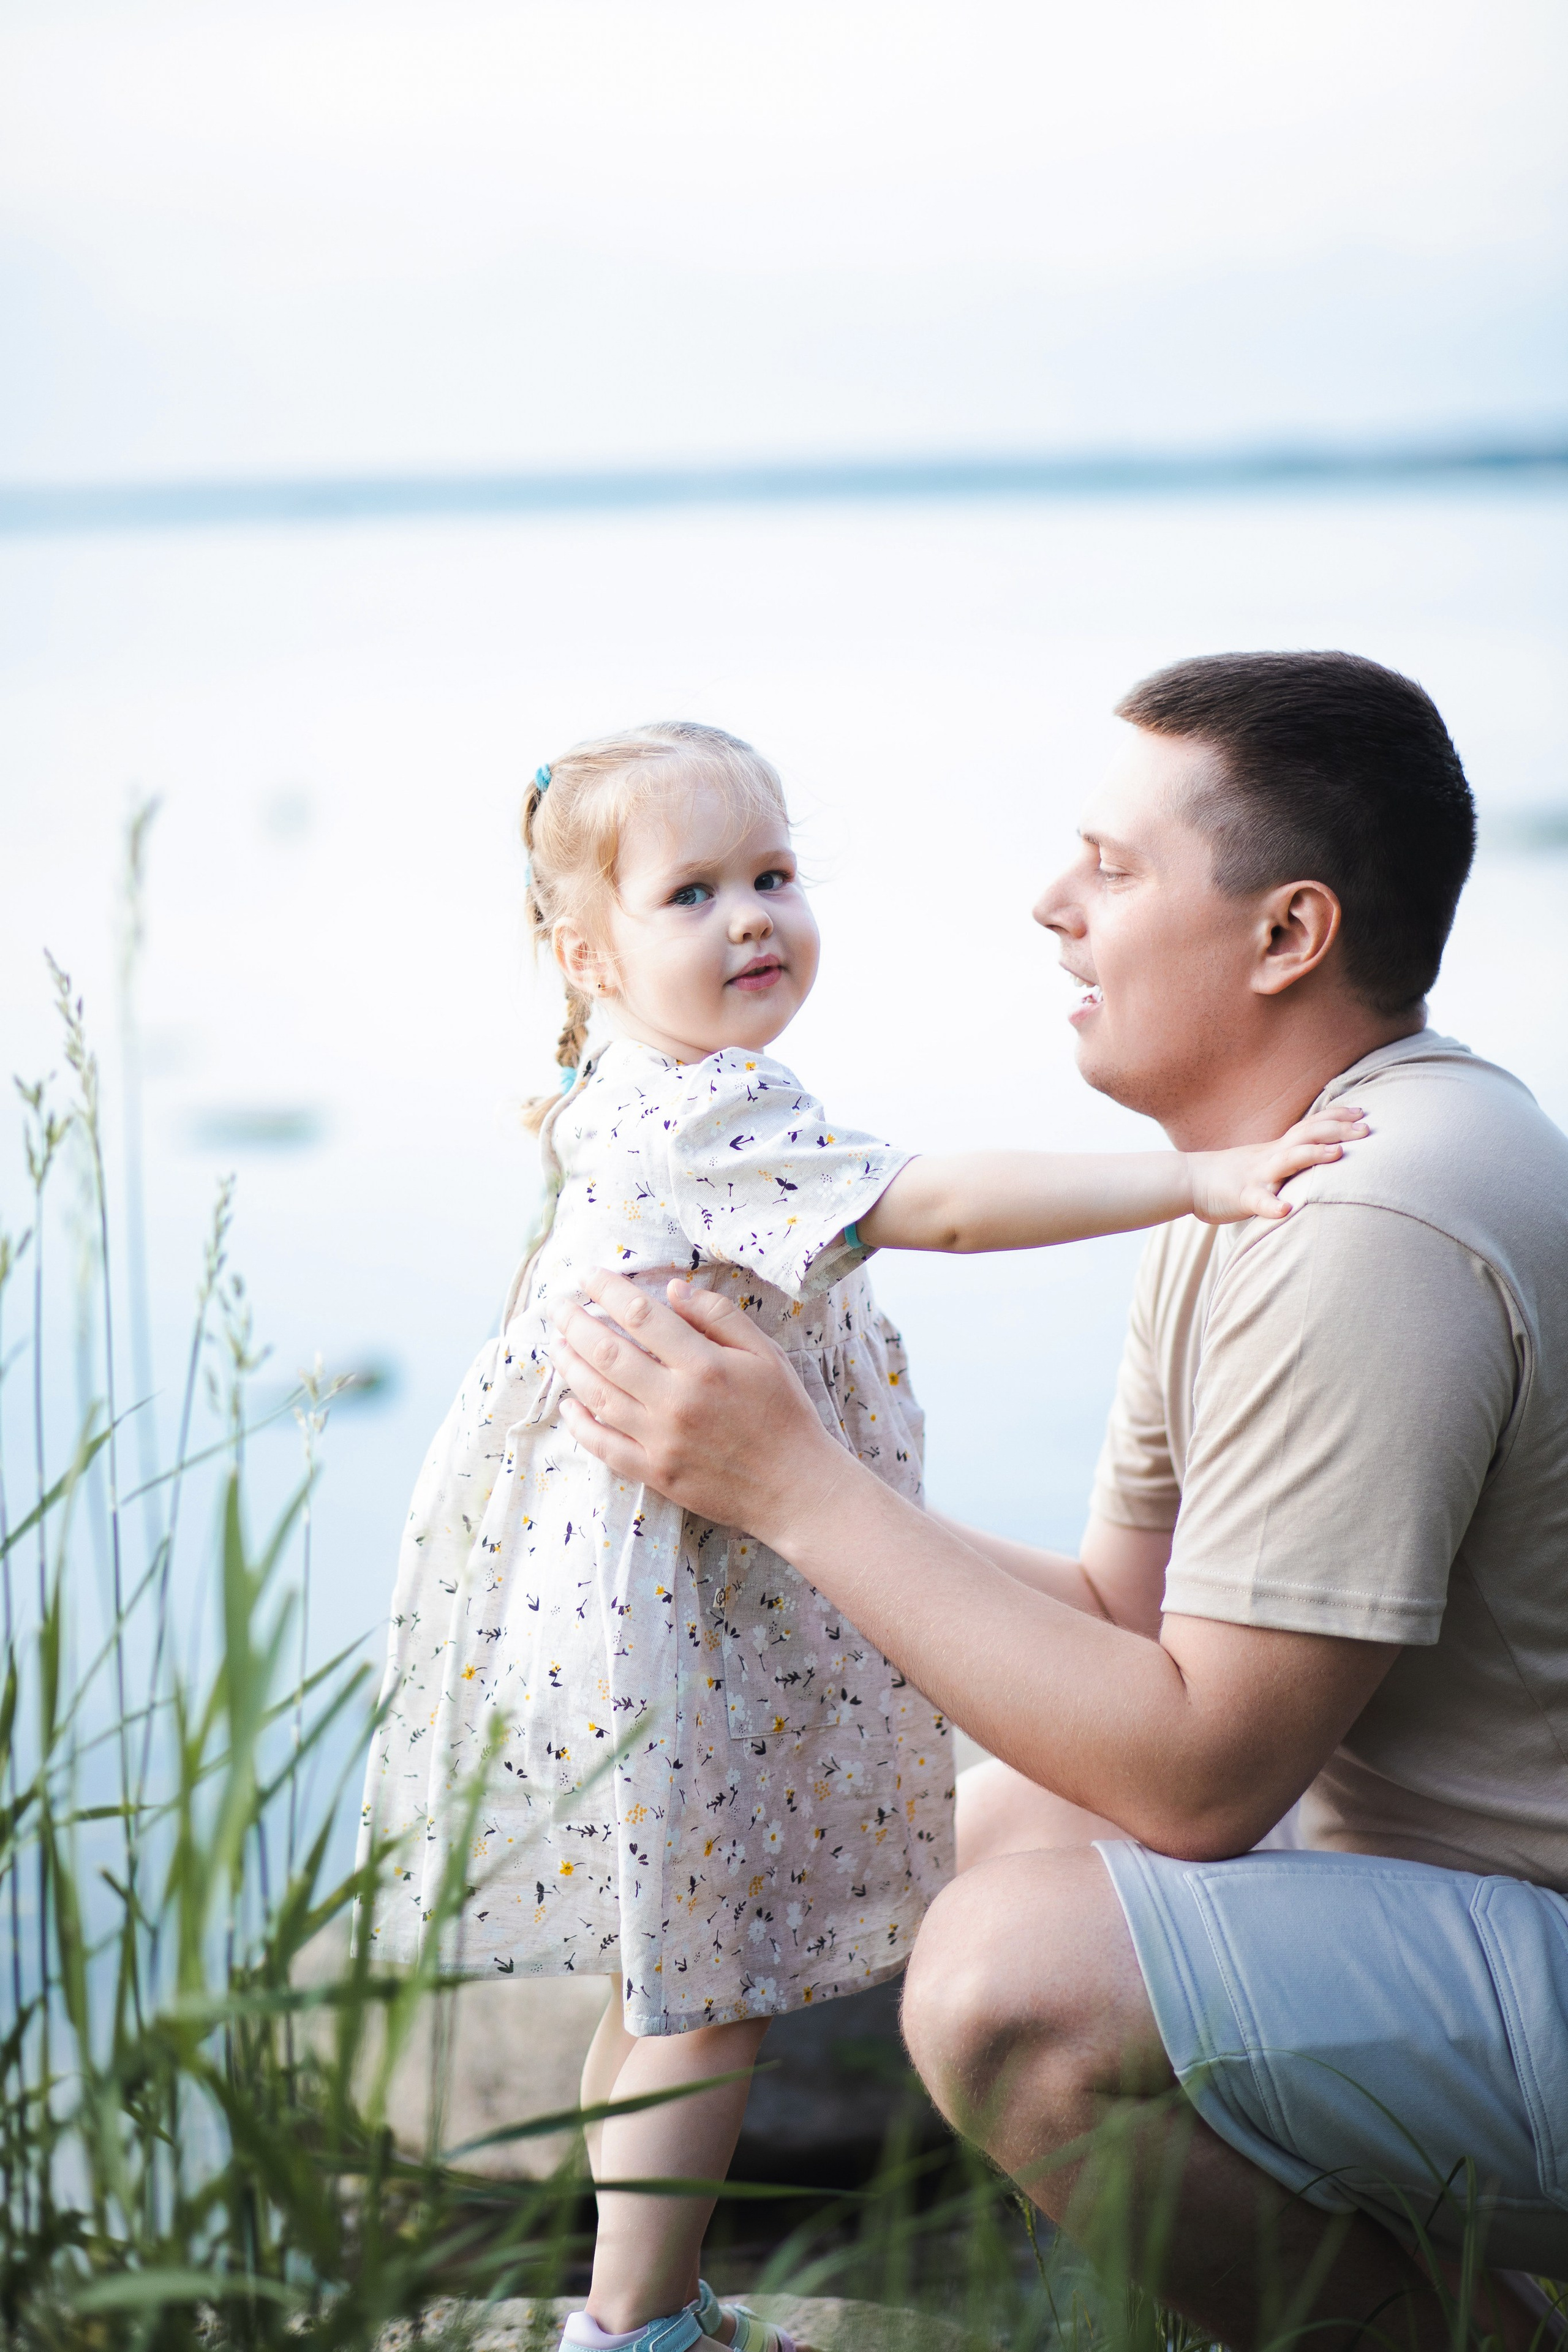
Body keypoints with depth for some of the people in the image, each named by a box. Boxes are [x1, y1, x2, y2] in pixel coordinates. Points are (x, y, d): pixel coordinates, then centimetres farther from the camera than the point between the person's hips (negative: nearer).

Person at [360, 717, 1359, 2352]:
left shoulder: (637, 1109, 9)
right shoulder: (717, 1121, -24)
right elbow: (938, 1204, -34)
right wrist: (1194, 1180, -35)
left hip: (640, 1593, 11)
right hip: (672, 1622, -11)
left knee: (671, 1989, 21)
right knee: (704, 1996, 2)